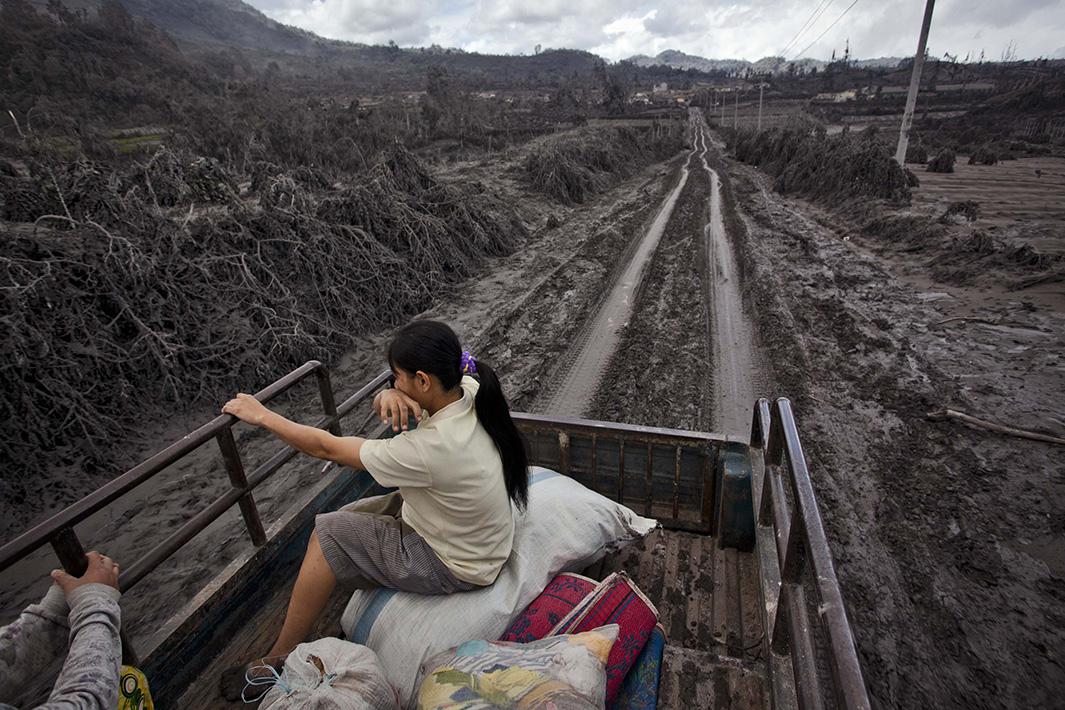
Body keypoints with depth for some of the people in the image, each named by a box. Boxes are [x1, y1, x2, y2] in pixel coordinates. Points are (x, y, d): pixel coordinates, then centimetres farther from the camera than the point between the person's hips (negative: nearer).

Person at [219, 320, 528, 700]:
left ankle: (279, 660, 14)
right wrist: (389, 396, -24)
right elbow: (382, 402, 0)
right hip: (466, 531, 8)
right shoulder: (469, 390, -15)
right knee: (347, 519, 13)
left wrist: (262, 416, -10)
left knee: (329, 534, -5)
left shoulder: (430, 449, -36)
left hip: (456, 566, -8)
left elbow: (328, 447, -22)